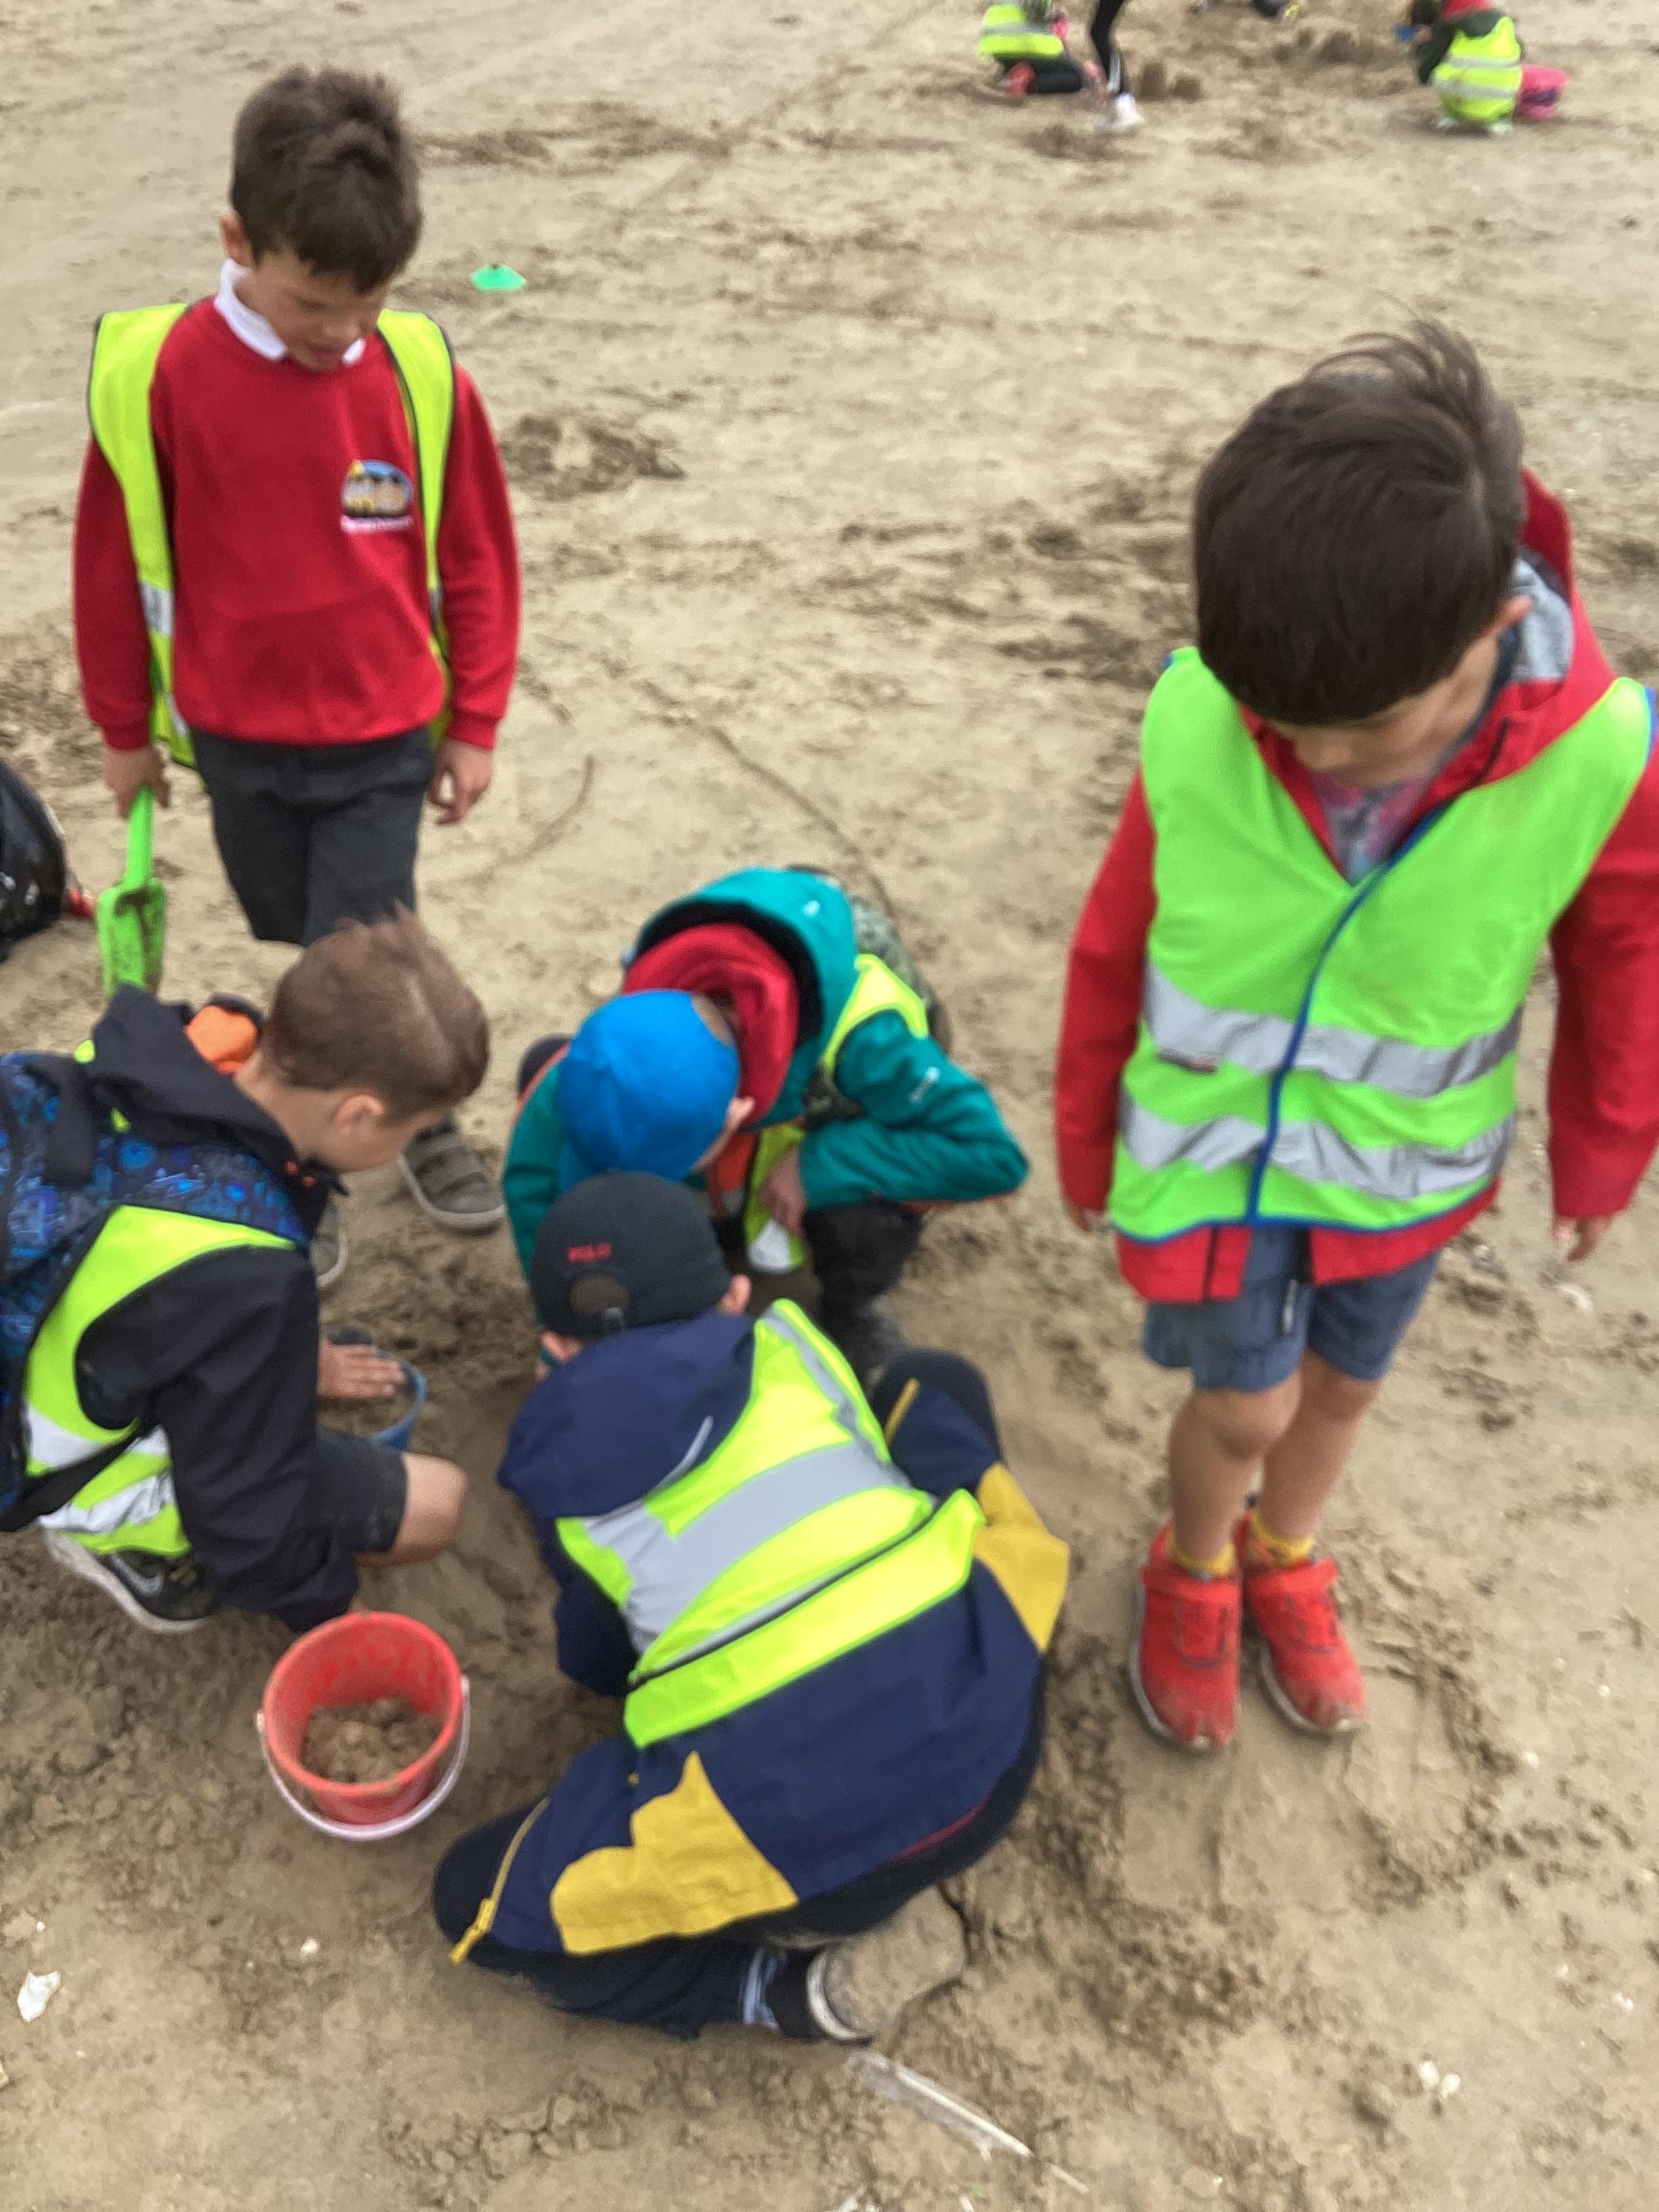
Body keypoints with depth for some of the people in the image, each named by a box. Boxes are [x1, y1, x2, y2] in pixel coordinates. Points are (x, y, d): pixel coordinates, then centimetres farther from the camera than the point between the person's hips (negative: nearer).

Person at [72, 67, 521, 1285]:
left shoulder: (421, 373, -11)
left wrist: (473, 725, 3)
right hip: (237, 743, 1)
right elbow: (115, 563, 0)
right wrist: (127, 730, 8)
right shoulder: (158, 374, -11)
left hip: (384, 742, -1)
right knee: (312, 955, 16)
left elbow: (477, 556, 0)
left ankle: (419, 1119, 26)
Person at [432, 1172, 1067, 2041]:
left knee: (480, 1903, 21)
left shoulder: (563, 1474, 11)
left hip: (805, 1831, -3)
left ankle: (800, 1984, 5)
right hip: (991, 1731, 3)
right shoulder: (787, 1340, 14)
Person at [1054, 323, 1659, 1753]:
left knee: (1342, 1382, 21)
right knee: (1246, 1406, 4)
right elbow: (1114, 948, -9)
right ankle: (1193, 1571, 38)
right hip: (1215, 1142, -1)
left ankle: (1284, 1559, 51)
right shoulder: (1195, 725, -26)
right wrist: (1085, 1137, 4)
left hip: (1408, 1158, 2)